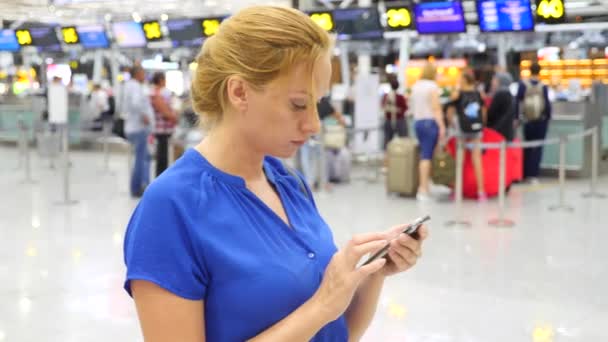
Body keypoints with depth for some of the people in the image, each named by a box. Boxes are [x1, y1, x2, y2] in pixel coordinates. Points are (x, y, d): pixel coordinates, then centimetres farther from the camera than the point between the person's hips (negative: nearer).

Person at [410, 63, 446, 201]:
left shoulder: (415, 86, 11)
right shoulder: (432, 86, -8)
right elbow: (436, 108, -13)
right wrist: (442, 126, -12)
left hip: (418, 122, 7)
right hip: (430, 122, -7)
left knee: (424, 155, 12)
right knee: (426, 156, -7)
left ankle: (424, 187, 11)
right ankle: (423, 189, -8)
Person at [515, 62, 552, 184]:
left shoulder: (523, 85, -5)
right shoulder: (543, 86, -8)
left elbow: (518, 101, -5)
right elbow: (547, 103, -6)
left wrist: (517, 117, 2)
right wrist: (548, 117, 7)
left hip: (527, 120, 2)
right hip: (541, 120, -2)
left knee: (527, 147, 14)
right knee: (537, 148, 2)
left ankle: (526, 173, 19)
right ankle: (533, 175, -2)